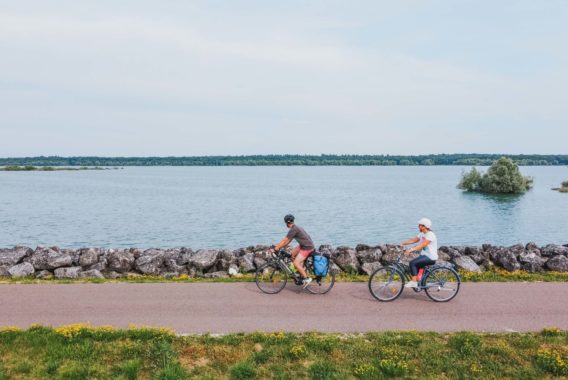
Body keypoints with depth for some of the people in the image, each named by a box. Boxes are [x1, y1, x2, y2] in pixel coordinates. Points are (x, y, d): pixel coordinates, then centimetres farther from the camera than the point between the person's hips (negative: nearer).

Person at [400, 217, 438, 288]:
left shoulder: (430, 235, -19)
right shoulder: (422, 234, 11)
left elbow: (422, 245, -30)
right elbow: (413, 240, 8)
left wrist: (411, 250, -40)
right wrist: (403, 243, -6)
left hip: (430, 258, -10)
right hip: (424, 255, 10)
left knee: (413, 263, -20)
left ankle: (414, 282, -16)